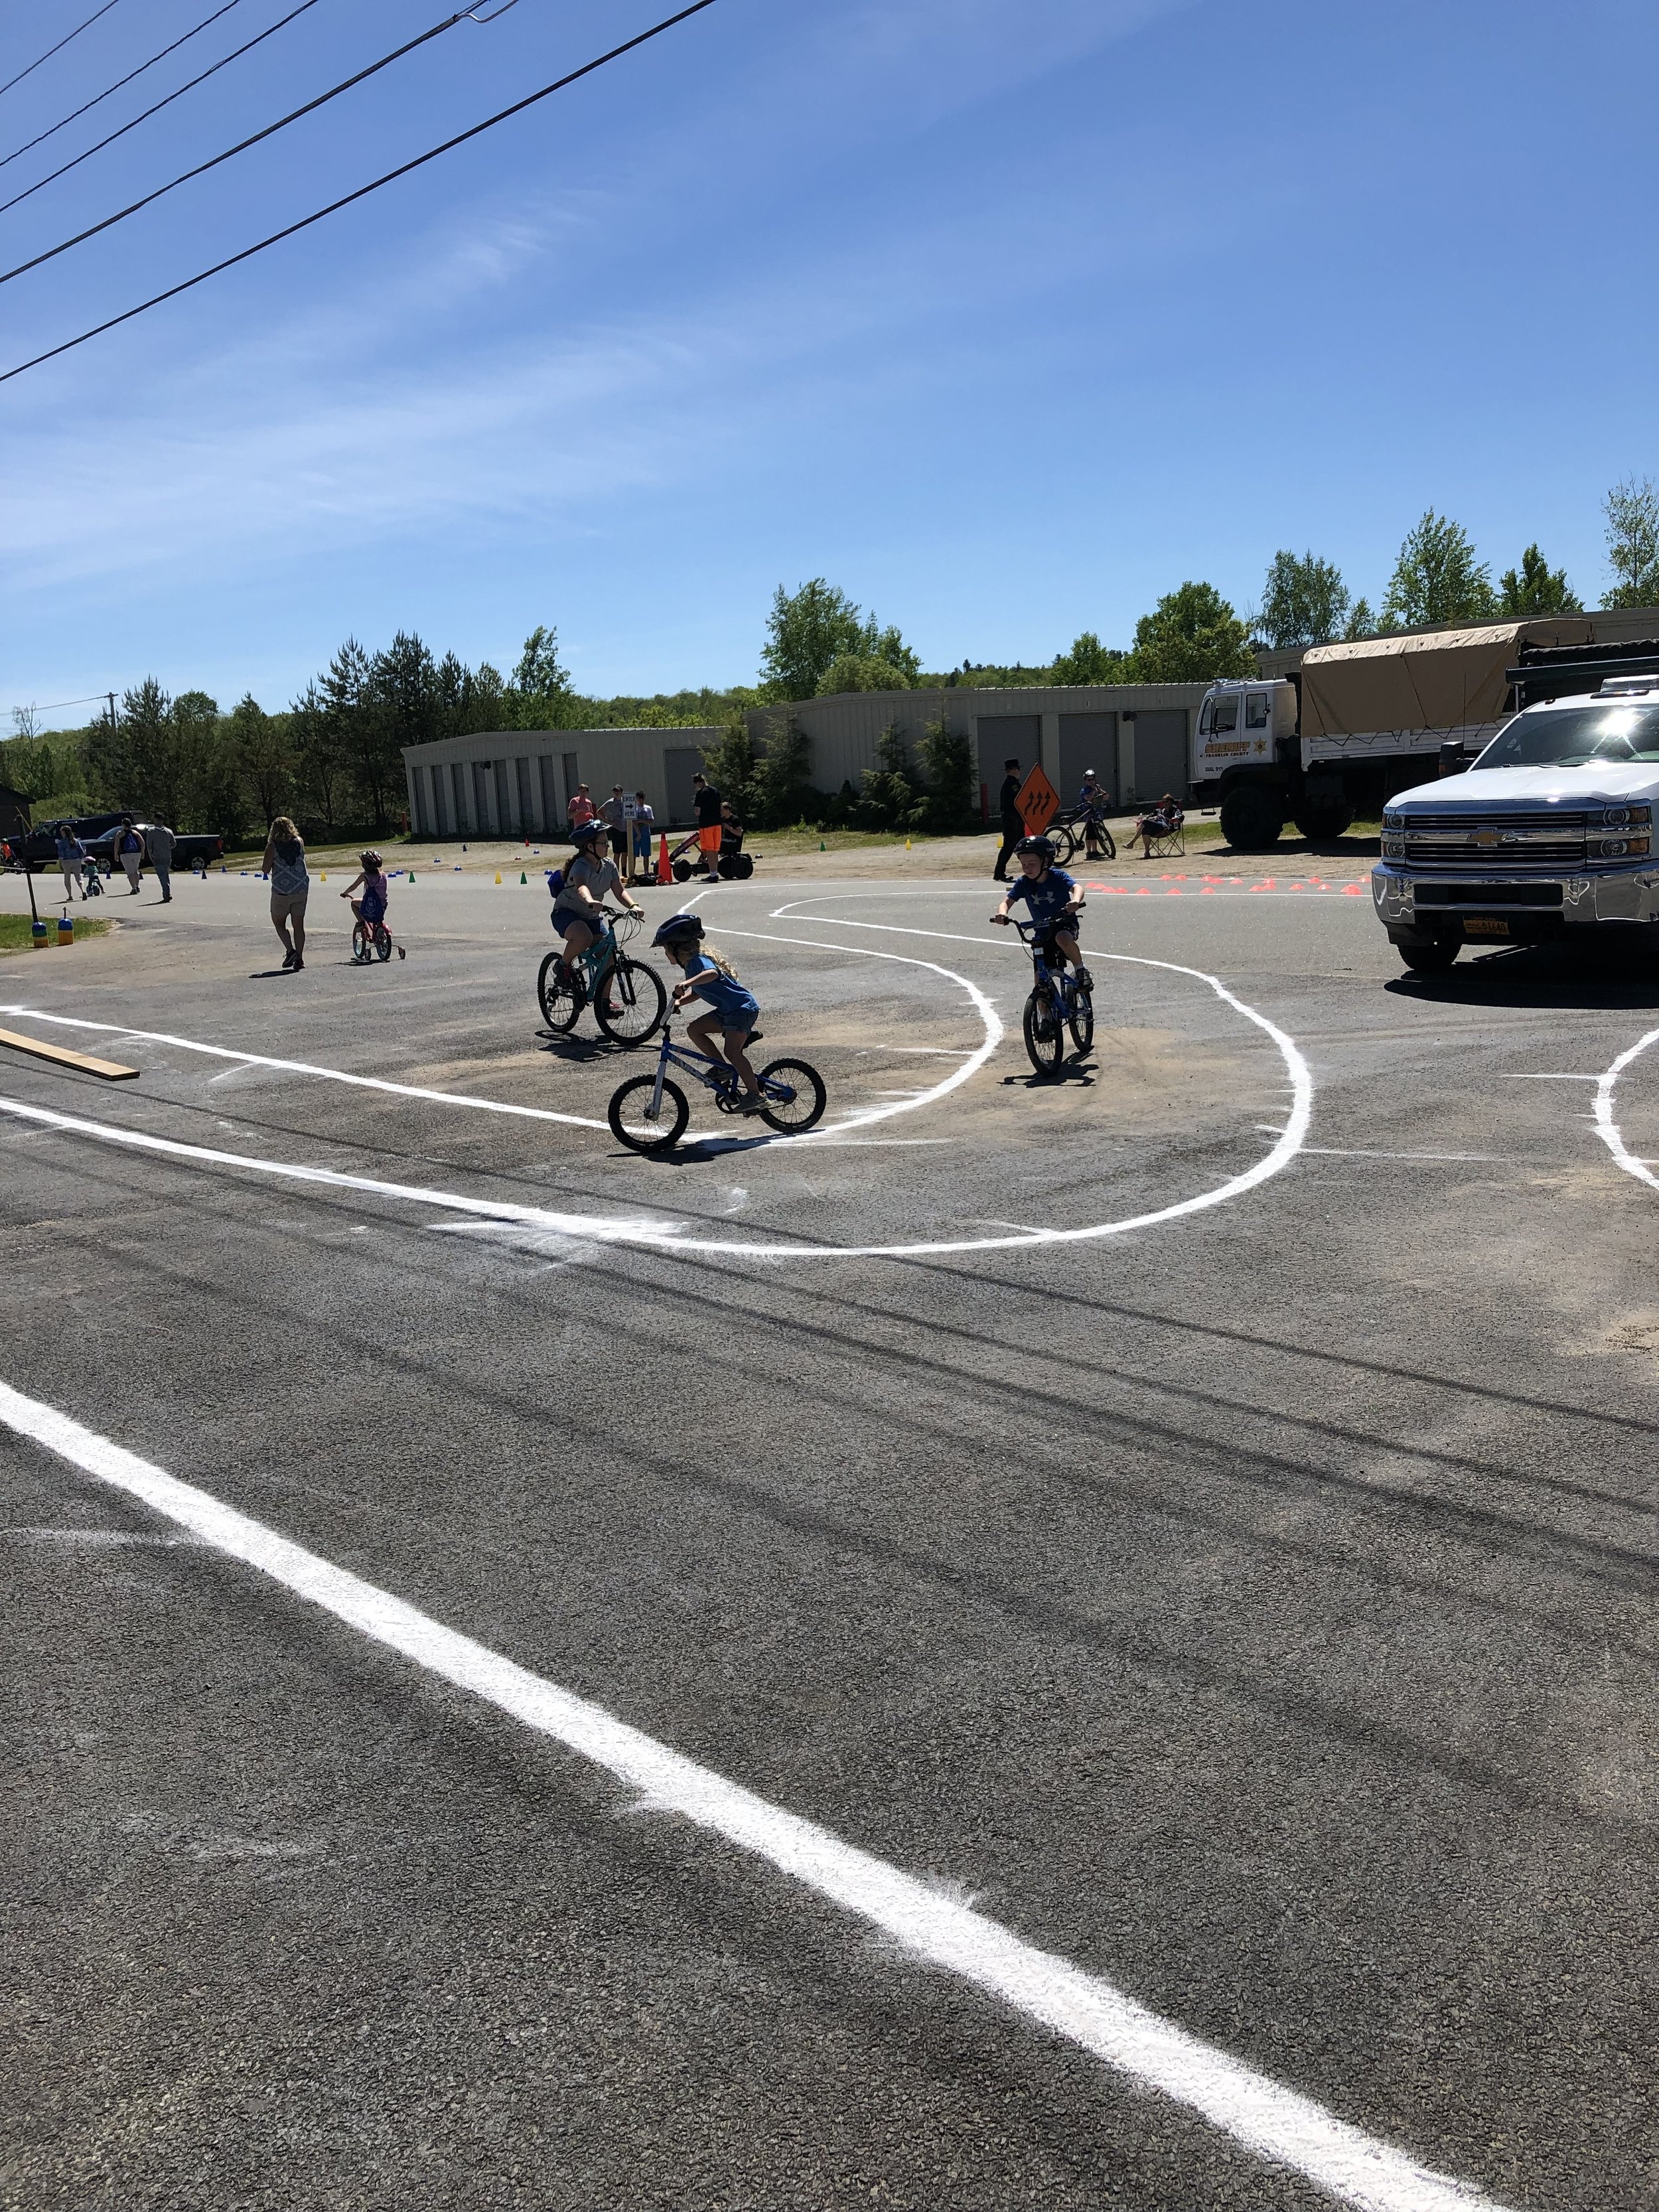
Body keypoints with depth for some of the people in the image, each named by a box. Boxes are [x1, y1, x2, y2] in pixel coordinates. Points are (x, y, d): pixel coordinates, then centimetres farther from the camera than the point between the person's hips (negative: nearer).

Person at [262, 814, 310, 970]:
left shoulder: (272, 846, -7)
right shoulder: (299, 842, 2)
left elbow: (266, 869, -7)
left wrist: (263, 863, 14)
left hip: (282, 891, -3)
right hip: (301, 889, 3)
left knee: (278, 922, 13)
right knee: (298, 924, 8)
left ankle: (290, 950, -5)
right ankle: (299, 958, 4)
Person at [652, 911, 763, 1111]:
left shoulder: (699, 960, -19)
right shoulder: (691, 964, 12)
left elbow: (712, 973, -42)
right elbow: (697, 991, 22)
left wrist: (688, 983, -55)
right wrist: (680, 1000, 4)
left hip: (743, 1008, -10)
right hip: (727, 1010, 10)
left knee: (731, 1051, -20)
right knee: (694, 1029, 4)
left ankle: (755, 1095, -18)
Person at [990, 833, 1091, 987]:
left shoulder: (1058, 876, -16)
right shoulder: (1023, 883, -7)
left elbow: (1076, 888, -30)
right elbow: (1007, 902, -7)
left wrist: (1076, 901, -54)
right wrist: (1002, 913, -32)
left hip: (1065, 924, -4)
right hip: (1043, 932, 4)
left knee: (1063, 938, -38)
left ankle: (1081, 971, -17)